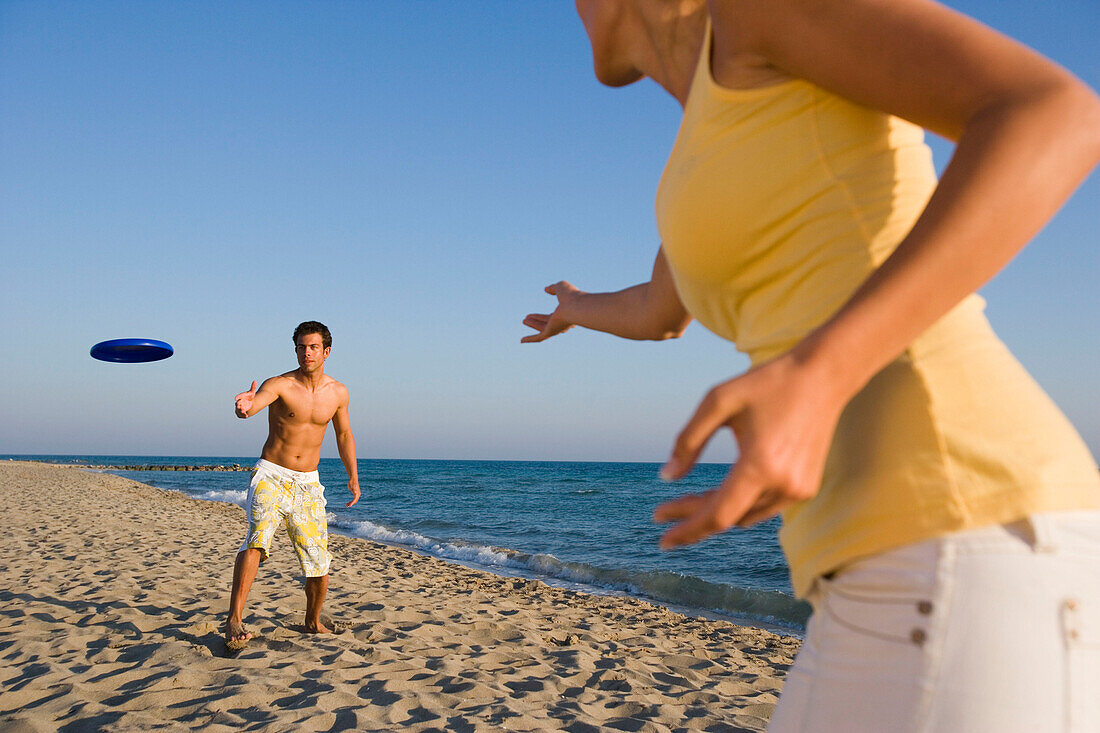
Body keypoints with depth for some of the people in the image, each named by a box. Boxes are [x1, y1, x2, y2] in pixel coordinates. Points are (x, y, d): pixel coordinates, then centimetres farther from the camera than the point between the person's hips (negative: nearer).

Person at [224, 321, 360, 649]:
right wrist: (244, 406, -57)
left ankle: (313, 621, 27)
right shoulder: (279, 385, -11)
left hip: (308, 485, 4)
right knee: (257, 538, -28)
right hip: (271, 476, -4)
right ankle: (234, 619, -27)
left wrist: (353, 477, 19)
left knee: (319, 561, 4)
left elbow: (344, 434, 18)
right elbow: (252, 404, -32)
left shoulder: (338, 392, 3)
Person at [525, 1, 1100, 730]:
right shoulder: (723, 152, 30)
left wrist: (816, 378, -25)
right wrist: (581, 311, 74)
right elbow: (661, 313, 51)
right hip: (919, 586, 10)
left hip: (969, 579, -10)